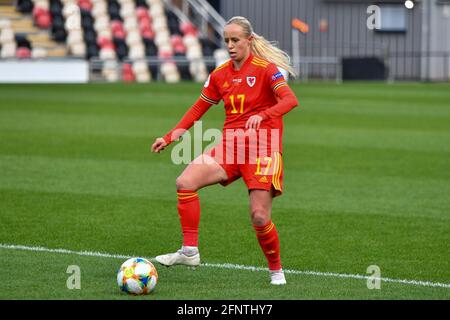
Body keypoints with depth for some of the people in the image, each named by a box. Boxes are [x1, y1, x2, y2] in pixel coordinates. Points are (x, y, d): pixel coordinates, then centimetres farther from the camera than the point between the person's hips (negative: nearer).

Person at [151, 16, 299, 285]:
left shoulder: (266, 68, -7)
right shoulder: (219, 75, 10)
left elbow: (290, 99, -20)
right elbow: (199, 108, 19)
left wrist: (262, 115, -37)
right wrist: (170, 137, 12)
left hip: (263, 147, -5)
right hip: (230, 144, 5)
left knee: (260, 217, -12)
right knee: (185, 182, -17)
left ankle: (276, 270, 13)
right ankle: (190, 251, -12)